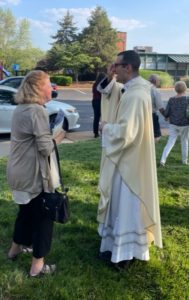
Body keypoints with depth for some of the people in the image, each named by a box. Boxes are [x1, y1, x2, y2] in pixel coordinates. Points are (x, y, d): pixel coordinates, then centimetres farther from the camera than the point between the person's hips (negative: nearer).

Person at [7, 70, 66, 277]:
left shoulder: (20, 108, 9)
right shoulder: (37, 111, -20)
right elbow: (45, 148, -22)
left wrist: (52, 133, 6)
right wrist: (59, 136, -6)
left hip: (20, 172, 9)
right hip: (34, 174, -9)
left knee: (26, 211, 26)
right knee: (42, 216, 5)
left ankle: (15, 248, 43)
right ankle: (37, 266, 16)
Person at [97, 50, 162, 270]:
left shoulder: (133, 95, -24)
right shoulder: (139, 90, 9)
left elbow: (125, 133, -29)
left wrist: (106, 127, -11)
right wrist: (113, 126, 7)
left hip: (128, 161, -10)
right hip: (134, 158, 10)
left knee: (125, 205, 3)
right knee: (126, 204, 20)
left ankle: (123, 252, 18)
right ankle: (127, 246, 36)